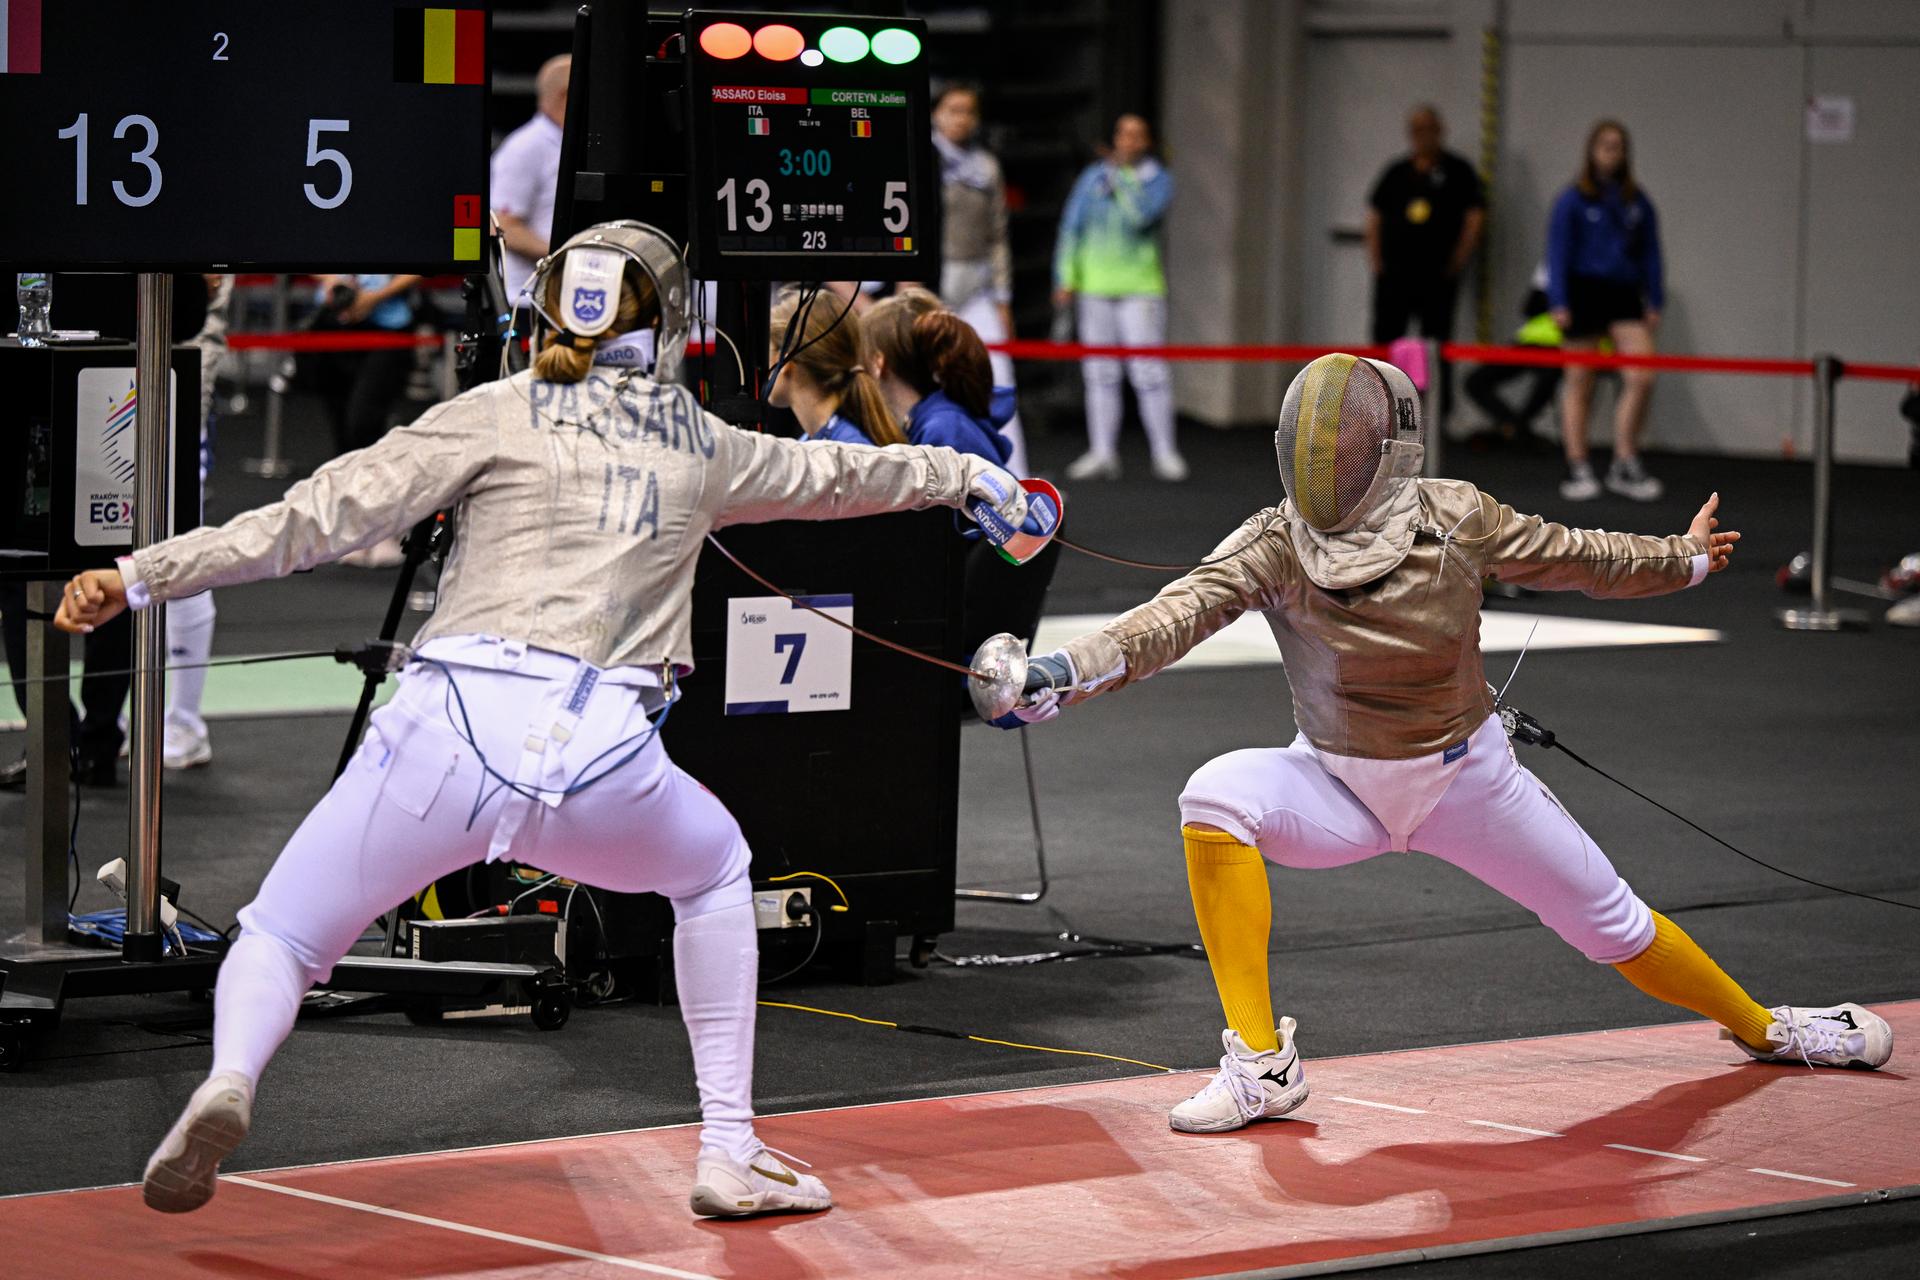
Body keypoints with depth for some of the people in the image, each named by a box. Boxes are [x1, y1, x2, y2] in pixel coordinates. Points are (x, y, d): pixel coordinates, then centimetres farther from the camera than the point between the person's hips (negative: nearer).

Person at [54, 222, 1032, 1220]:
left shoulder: (499, 414, 12)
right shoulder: (699, 443, 21)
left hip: (456, 729, -2)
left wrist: (143, 578, 1)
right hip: (603, 759, 2)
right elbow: (834, 474, 39)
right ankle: (729, 1154, 25)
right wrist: (969, 475, 58)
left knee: (278, 944, 12)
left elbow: (328, 514, 2)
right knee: (715, 872, 34)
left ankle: (229, 1081, -25)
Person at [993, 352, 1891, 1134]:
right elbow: (1178, 614, -38)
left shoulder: (1454, 519, -19)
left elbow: (1569, 557, -1)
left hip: (1469, 781, 1)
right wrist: (1067, 671, -55)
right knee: (1215, 800, -30)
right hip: (1342, 787, -1)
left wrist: (1683, 558, 13)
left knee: (1614, 929, 9)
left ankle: (1764, 1028, 41)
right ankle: (1262, 1065, -24)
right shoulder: (1275, 546, -23)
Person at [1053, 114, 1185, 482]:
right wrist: (1065, 279, 2)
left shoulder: (1158, 179, 2)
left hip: (1140, 287, -3)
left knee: (1149, 371, -9)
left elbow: (1142, 215, -16)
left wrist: (1119, 180, -7)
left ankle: (1165, 454, -3)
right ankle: (1102, 454, 9)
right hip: (1094, 285, 3)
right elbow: (1071, 228, 9)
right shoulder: (1092, 177, 9)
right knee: (1100, 373, 4)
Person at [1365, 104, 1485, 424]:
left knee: (1435, 344, 0)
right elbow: (1374, 215, 15)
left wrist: (1456, 263, -7)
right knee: (1384, 341, 1)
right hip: (1393, 272, 3)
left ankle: (1437, 412, 4)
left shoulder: (1457, 171, 3)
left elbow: (1475, 218, -1)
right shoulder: (1395, 172, 13)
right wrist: (1376, 260, 5)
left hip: (1437, 275, -3)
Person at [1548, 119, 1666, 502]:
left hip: (1624, 294, 3)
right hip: (1584, 291, -3)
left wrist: (1655, 302, 8)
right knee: (1580, 385, 3)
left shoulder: (1637, 202, 9)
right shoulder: (1573, 201, -2)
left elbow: (1649, 253, 13)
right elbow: (1558, 252, -3)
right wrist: (1559, 303, -10)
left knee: (1641, 378, -10)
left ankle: (1625, 466, 0)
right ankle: (1578, 470, 11)